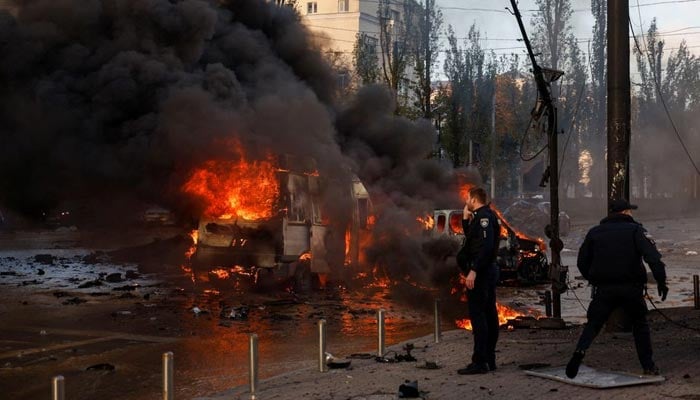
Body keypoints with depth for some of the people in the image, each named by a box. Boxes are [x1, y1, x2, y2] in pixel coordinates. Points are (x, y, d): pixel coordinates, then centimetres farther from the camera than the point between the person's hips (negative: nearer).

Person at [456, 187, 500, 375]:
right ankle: (489, 359, 18)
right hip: (489, 270, 11)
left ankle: (480, 362, -12)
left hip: (480, 273, -11)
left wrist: (473, 271, -28)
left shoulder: (483, 217, -14)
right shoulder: (485, 216, 17)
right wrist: (466, 218, 15)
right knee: (489, 314, 12)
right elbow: (471, 238, 26)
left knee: (477, 315, -11)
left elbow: (486, 246, -25)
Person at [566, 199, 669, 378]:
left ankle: (580, 350, -20)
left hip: (604, 289, 1)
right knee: (640, 324, 16)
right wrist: (661, 280, -12)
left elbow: (582, 262, 11)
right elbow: (652, 256, -13)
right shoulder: (635, 230, 1)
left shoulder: (594, 232, 10)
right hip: (631, 288, -1)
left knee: (593, 323, 7)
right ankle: (648, 365, 14)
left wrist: (594, 280, 24)